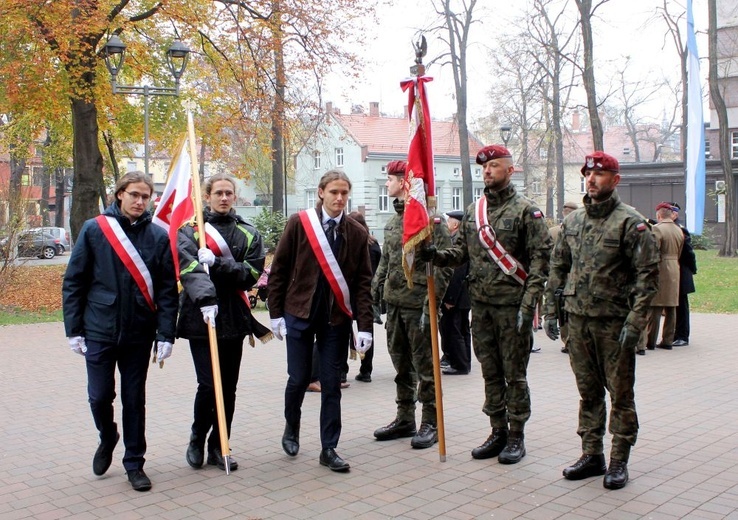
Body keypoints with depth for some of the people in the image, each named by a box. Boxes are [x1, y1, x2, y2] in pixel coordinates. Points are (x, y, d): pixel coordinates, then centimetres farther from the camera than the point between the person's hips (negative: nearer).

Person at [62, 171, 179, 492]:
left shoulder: (159, 236, -1)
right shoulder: (94, 230, -2)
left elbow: (167, 290, -1)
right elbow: (73, 282, 1)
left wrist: (166, 335, -7)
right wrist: (74, 329, -2)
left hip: (139, 333, 0)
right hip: (99, 330, 0)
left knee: (134, 401, 9)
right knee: (99, 396, 4)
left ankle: (134, 463, 23)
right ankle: (107, 438, 35)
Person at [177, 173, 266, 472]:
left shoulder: (248, 234, 10)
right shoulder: (191, 230, 2)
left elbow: (252, 272, -2)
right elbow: (188, 266, -16)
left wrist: (217, 262, -16)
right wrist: (204, 297, -33)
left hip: (234, 319, 3)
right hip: (200, 318, -3)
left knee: (229, 387, 7)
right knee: (209, 384, -8)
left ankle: (218, 446, 22)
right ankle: (197, 438, 17)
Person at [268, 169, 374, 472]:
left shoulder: (357, 233, 1)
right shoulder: (299, 223, -3)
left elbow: (363, 282, -1)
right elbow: (279, 270, 1)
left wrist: (365, 326, -7)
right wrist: (276, 312, -2)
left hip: (337, 319, 1)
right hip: (299, 314, -1)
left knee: (331, 384, 4)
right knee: (298, 378, 4)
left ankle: (329, 449, 15)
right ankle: (291, 427, 34)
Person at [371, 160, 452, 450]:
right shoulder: (392, 222, 14)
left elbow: (443, 265, -15)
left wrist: (431, 303, -20)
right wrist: (373, 294, 13)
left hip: (418, 304, -8)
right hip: (394, 305, 8)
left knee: (424, 367, 1)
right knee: (401, 365, 15)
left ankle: (430, 424, 12)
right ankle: (405, 419, 26)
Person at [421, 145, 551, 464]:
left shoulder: (526, 211, -6)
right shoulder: (473, 211, 11)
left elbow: (540, 260, -10)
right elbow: (462, 252, 12)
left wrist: (528, 305, -17)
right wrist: (437, 256, -10)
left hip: (512, 304, -5)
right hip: (480, 304, 6)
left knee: (514, 373, 3)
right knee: (490, 372, 12)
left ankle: (516, 436, 14)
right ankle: (498, 432, 24)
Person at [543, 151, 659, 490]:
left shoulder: (631, 223, -7)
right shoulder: (572, 221, 10)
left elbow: (648, 274, -10)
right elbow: (558, 266, 15)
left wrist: (634, 322, -16)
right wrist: (550, 310, 9)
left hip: (614, 321, -5)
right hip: (578, 319, 5)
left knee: (620, 392, 4)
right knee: (587, 391, 13)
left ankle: (619, 461, 15)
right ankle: (592, 455, 24)